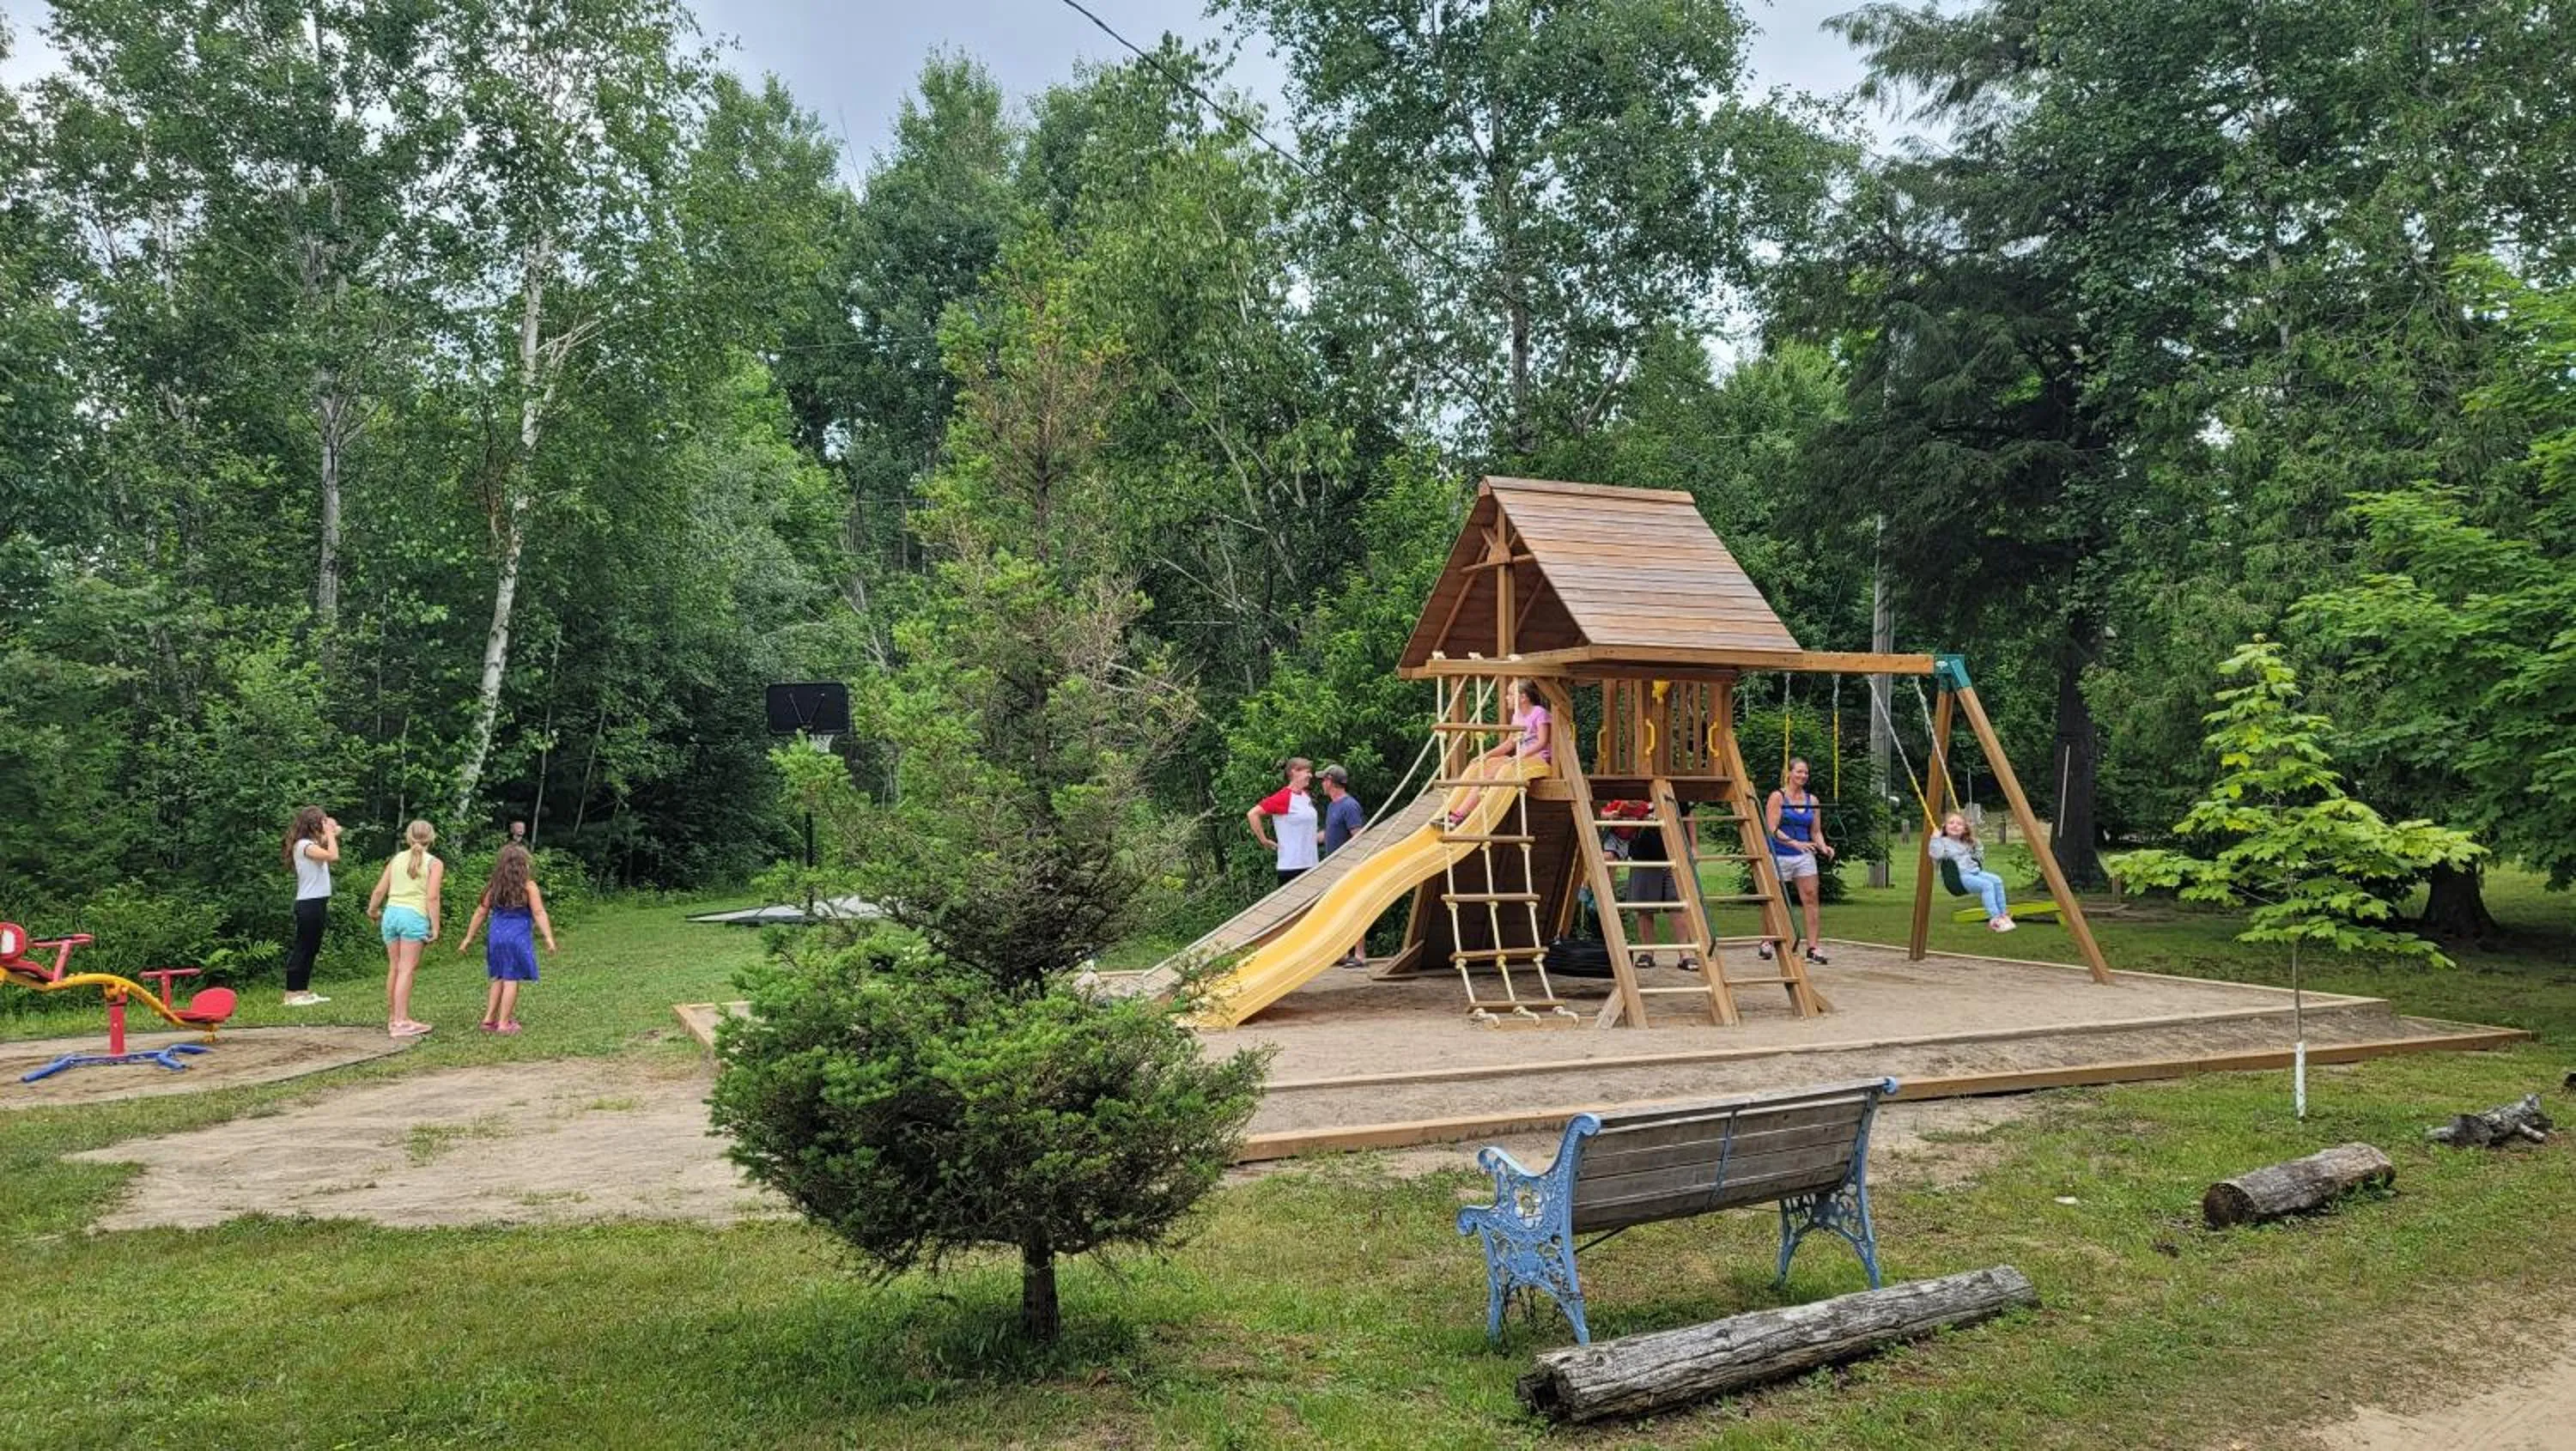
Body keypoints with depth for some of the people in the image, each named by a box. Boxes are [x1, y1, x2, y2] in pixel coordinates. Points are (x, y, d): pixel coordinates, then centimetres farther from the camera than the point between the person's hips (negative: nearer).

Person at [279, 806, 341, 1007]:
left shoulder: (312, 845, 14)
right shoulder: (304, 845, -15)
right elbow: (333, 856, -28)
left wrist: (333, 834, 9)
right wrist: (330, 833, -16)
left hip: (317, 904, 10)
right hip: (309, 905, -10)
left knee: (311, 949, 13)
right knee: (302, 948, -4)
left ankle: (303, 991, 19)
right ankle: (291, 994, 1)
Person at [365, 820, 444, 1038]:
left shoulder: (397, 859, 13)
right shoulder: (434, 863, 0)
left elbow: (379, 891, 12)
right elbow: (432, 897, -9)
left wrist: (372, 910, 31)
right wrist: (435, 927, -6)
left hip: (391, 913, 5)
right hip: (414, 916, -5)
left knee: (394, 968, 13)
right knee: (406, 970, -5)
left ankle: (393, 1017, 21)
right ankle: (401, 1022, -9)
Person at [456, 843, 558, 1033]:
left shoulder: (493, 887, 7)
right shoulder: (528, 887, -6)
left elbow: (480, 913, 9)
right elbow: (539, 913, -11)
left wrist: (468, 938, 15)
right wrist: (549, 938, -13)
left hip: (496, 937, 5)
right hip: (518, 938, -5)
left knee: (499, 978, 18)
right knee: (512, 980, 1)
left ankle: (489, 1018, 20)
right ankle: (504, 1023, 3)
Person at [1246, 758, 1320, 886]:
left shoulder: (1306, 797, 10)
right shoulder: (1284, 797, -14)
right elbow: (1252, 814, -17)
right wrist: (1264, 840, -13)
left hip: (1310, 864, 8)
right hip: (1291, 865, -8)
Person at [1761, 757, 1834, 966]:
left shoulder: (1812, 800, 9)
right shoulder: (1777, 797, -6)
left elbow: (1816, 831, 12)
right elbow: (1772, 829, -13)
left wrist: (1823, 846, -8)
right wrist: (1795, 843, -24)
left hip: (1804, 856, 4)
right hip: (1780, 856, -4)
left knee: (1811, 898, -6)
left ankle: (1812, 948, -5)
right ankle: (1766, 943, 25)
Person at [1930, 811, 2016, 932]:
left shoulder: (1965, 843, 20)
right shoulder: (1943, 842, -3)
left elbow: (1979, 857, 32)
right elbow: (1936, 855, -22)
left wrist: (1975, 841, 22)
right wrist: (1935, 838, -20)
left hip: (1975, 871, 8)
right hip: (1959, 876, -8)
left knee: (1997, 880, -12)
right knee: (1987, 885, -27)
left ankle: (2002, 914, -7)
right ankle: (1995, 920, -26)